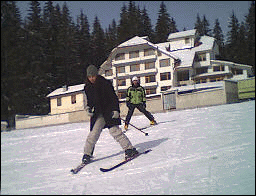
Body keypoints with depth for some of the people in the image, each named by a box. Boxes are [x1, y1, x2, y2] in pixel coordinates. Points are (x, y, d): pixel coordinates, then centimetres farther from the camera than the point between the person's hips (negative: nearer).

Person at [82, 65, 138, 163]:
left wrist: (115, 110, -19)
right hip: (98, 113, 4)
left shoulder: (105, 83, -10)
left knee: (114, 130, -15)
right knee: (94, 133, -3)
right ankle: (87, 154, 8)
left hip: (109, 111, -4)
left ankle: (130, 149, -10)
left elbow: (114, 97, -9)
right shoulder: (88, 87, 7)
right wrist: (88, 107, 0)